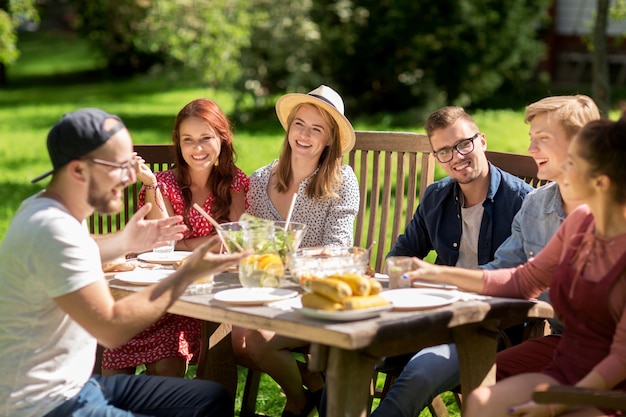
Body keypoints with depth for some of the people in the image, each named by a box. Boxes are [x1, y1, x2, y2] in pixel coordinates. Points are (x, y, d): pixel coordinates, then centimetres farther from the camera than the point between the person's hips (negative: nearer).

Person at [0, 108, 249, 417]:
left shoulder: (48, 207, 7)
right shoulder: (54, 228, -23)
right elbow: (113, 328, -25)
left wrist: (124, 242, 18)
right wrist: (189, 273, -18)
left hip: (77, 386, 10)